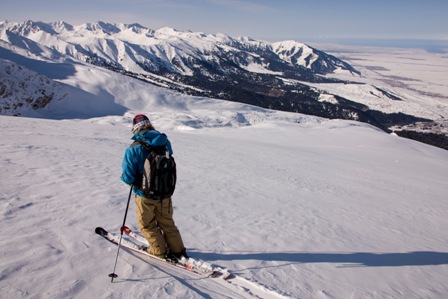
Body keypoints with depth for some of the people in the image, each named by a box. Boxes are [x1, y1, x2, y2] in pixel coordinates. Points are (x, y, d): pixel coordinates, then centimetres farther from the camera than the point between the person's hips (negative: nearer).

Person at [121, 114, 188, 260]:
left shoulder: (134, 149, -22)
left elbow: (128, 178, -20)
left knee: (147, 225, 20)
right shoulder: (165, 142, -8)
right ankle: (177, 250, 31)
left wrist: (125, 177, 2)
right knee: (166, 222, 23)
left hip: (145, 194, -4)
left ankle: (159, 251, 28)